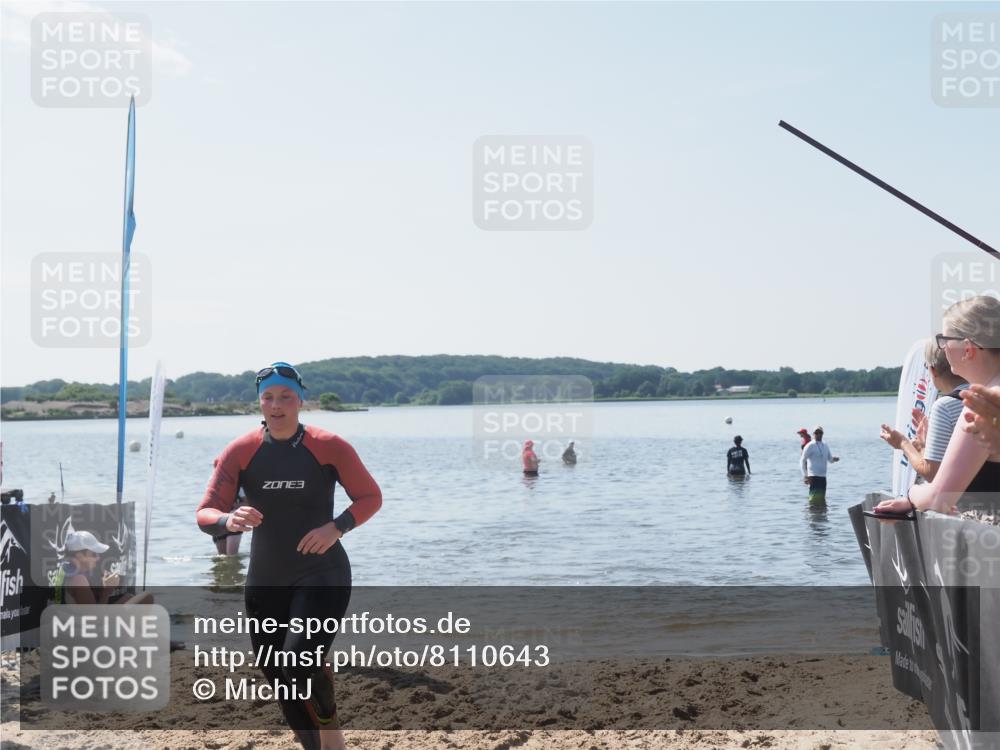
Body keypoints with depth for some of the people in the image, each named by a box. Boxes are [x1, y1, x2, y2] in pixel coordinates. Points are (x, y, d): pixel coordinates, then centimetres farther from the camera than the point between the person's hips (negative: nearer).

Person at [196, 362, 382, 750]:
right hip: (265, 582, 4)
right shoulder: (240, 451, -4)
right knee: (277, 676, 9)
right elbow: (204, 513, -7)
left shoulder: (328, 447, -9)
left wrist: (337, 527, -19)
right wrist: (229, 520, -31)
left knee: (299, 662, -21)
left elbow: (370, 497, -1)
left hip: (322, 576, -4)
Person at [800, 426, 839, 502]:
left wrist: (834, 459, -8)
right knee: (815, 498, -10)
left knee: (822, 498, 9)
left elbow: (830, 459, 17)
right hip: (813, 476, -6)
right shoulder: (810, 446, -5)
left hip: (823, 476, 6)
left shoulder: (825, 446, 14)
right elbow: (802, 461, -7)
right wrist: (805, 475, -13)